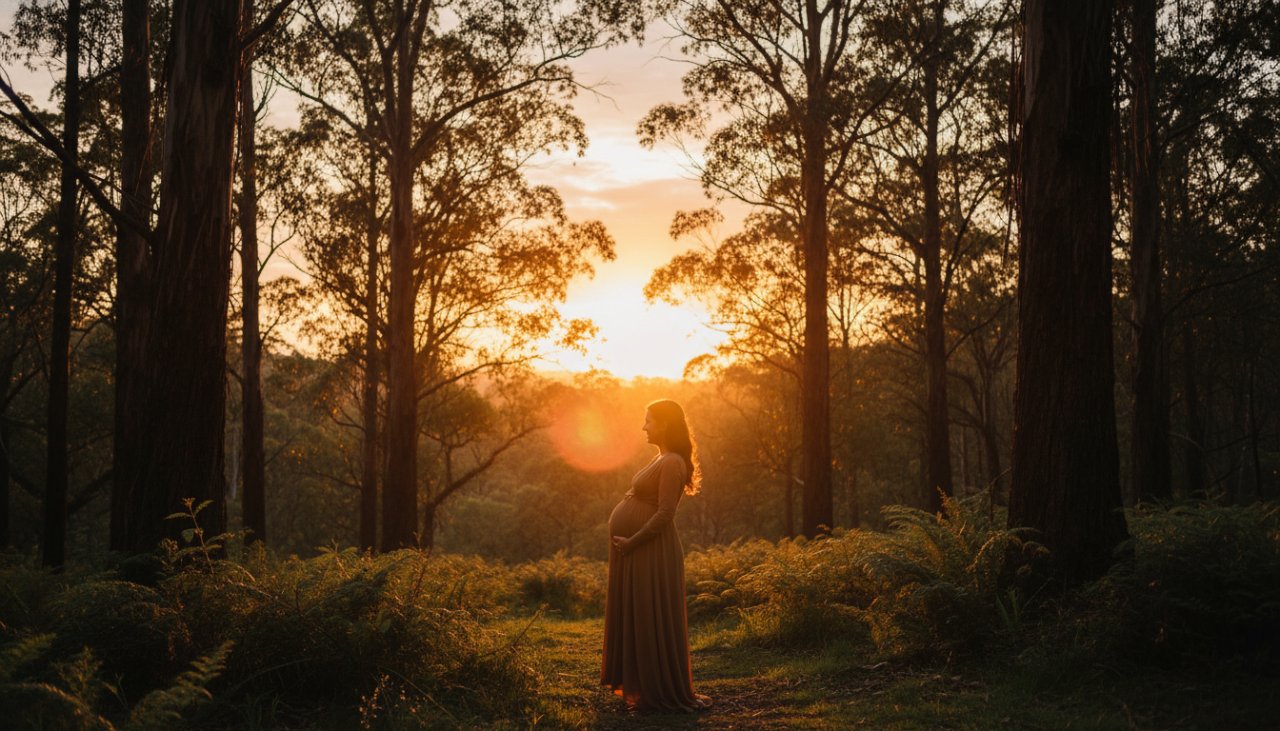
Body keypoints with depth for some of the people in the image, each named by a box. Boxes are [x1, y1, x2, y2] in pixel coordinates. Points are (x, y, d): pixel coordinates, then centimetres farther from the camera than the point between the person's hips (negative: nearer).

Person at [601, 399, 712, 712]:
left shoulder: (672, 463, -16)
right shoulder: (661, 459, 14)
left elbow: (665, 513, -22)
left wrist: (631, 542, -18)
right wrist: (626, 543, 15)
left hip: (651, 553, -10)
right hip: (637, 552, 10)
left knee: (652, 621, -3)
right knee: (636, 619, 14)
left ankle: (663, 692, 5)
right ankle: (644, 685, 23)